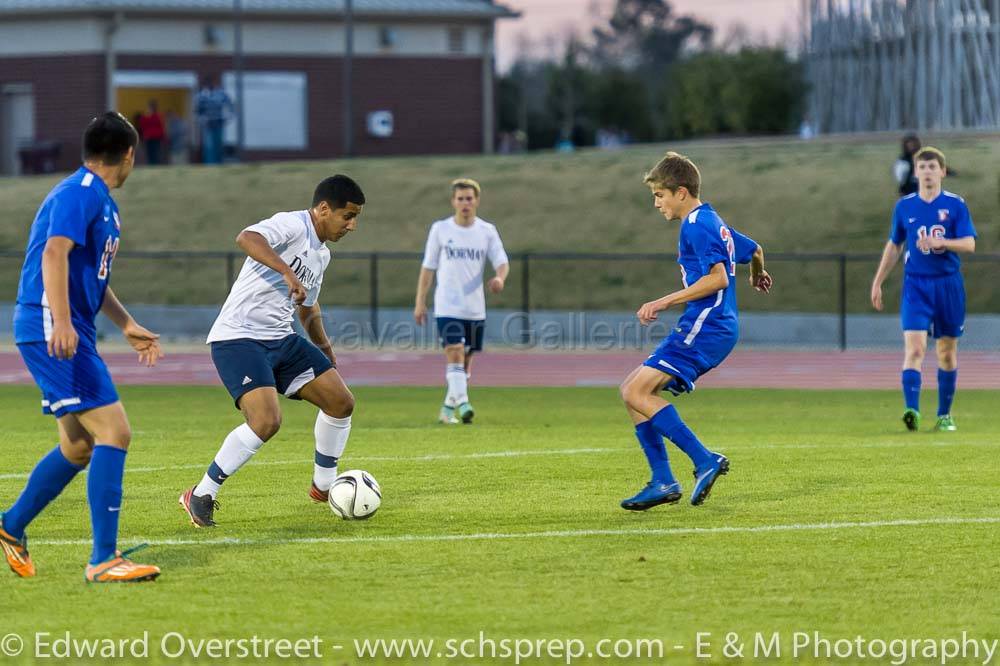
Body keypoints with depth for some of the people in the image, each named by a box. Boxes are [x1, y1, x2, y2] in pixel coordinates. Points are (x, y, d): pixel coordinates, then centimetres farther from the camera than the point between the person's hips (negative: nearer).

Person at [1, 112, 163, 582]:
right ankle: (103, 561, -16)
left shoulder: (99, 200, 21)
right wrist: (61, 322, -35)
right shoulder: (80, 193, -11)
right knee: (114, 432, -15)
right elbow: (55, 253, -25)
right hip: (51, 328, -11)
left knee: (79, 447, 16)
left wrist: (128, 326, 35)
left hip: (69, 332, 11)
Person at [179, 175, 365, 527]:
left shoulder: (322, 254, 18)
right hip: (238, 338, -10)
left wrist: (324, 348, 39)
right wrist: (287, 272, -43)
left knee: (341, 403, 6)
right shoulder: (293, 225, -12)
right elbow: (246, 238, -34)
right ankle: (201, 496, -10)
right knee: (267, 421, -25)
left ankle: (324, 486, 26)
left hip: (281, 340, 10)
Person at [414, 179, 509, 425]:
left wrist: (500, 278, -25)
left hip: (475, 309, 3)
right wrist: (420, 303, 3)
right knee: (454, 354, -18)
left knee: (465, 361, 9)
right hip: (447, 306, -3)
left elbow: (502, 262, -1)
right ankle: (462, 404, -27)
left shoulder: (487, 231, 5)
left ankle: (448, 409, 22)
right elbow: (428, 267, 6)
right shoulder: (440, 229, 2)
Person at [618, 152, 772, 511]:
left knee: (637, 393, -18)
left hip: (704, 328, -11)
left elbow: (718, 277, -21)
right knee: (633, 390, 9)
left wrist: (665, 302, -20)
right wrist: (758, 276, 59)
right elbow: (754, 250, 36)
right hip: (705, 327, 11)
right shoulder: (714, 223, 20)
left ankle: (705, 461, -20)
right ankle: (663, 481, 5)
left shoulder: (696, 225, -11)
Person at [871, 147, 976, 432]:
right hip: (915, 285, 0)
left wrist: (940, 242, -25)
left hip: (948, 284, 0)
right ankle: (912, 411, -26)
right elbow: (894, 246, 17)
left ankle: (945, 415, 20)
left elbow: (969, 244, -9)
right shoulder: (904, 206, 6)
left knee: (947, 352, 8)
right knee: (914, 347, -16)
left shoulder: (955, 205, -1)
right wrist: (877, 282, 16)